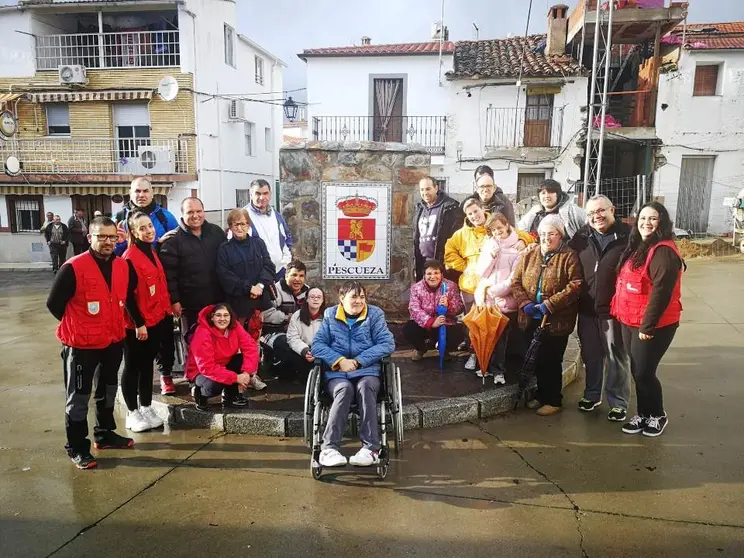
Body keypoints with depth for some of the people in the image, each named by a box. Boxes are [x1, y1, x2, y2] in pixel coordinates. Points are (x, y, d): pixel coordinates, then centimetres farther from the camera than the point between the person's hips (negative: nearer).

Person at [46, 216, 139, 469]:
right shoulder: (73, 268, -17)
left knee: (107, 391, 20)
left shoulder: (124, 266, 0)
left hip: (113, 342, 6)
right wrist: (77, 326, 0)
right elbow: (54, 303, -10)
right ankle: (77, 448, 20)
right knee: (79, 398, 6)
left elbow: (129, 298, 17)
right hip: (81, 345, -6)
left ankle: (104, 434, 38)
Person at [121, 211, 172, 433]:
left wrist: (166, 310, 15)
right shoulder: (130, 257, -16)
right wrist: (138, 323, -17)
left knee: (148, 365, 16)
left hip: (156, 319, 8)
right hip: (137, 324, -8)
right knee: (133, 367, 6)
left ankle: (146, 408, 27)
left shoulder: (152, 252, 9)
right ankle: (132, 412, 18)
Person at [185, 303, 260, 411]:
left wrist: (246, 372, -34)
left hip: (224, 365, 6)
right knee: (214, 385, -36)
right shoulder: (203, 334, -28)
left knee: (246, 359, -20)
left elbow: (250, 347, -20)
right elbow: (207, 367, -31)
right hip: (200, 372, -5)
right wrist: (236, 378, -34)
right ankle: (199, 392, 2)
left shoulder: (234, 326, -13)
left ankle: (230, 396, -1)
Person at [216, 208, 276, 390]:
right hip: (237, 300, -2)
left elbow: (269, 267, 3)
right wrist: (248, 288, -15)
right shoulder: (224, 249, 2)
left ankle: (252, 373, 16)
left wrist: (260, 285, -14)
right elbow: (225, 276, -7)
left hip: (260, 298, 2)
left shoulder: (258, 243, 8)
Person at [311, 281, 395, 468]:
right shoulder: (330, 315, 11)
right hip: (336, 373, 0)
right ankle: (330, 448, -32)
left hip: (367, 371, 0)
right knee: (344, 389, -33)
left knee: (365, 386, -34)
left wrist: (358, 361, -13)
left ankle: (371, 447, -32)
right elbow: (317, 345, 3)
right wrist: (339, 360, -14)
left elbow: (388, 344, -4)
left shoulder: (375, 314, 7)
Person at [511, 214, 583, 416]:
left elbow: (575, 286, -16)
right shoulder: (528, 256, 9)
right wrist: (525, 304, -13)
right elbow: (516, 282, 4)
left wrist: (549, 305, -21)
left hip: (557, 320, -5)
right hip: (531, 319, 5)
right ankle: (541, 395, 34)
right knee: (536, 359, 15)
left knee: (551, 361, 5)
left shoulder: (569, 257, -6)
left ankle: (553, 400, 22)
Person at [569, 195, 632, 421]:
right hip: (587, 309, 4)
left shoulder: (628, 235, -10)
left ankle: (618, 402, 24)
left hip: (614, 309, -4)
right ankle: (591, 394, 35)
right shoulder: (581, 237, 4)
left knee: (616, 358, 10)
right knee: (590, 355, 18)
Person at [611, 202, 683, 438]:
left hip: (653, 324, -8)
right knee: (637, 372, 14)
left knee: (644, 372, -1)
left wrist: (648, 325, -21)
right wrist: (620, 312, 12)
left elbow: (661, 291, -22)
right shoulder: (637, 247, 12)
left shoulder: (664, 251, -17)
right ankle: (643, 414, 29)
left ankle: (658, 415, 21)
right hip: (630, 321, 8)